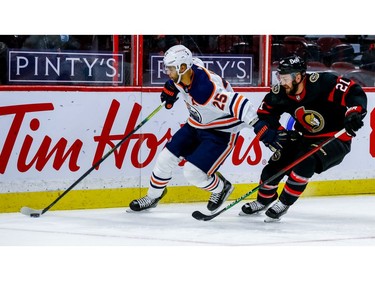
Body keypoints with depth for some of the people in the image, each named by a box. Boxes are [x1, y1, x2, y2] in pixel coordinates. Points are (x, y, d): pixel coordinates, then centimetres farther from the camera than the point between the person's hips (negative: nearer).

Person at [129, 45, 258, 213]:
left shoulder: (206, 89, -38)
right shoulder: (182, 76, -11)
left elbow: (236, 103, -43)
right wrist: (171, 88, 19)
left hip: (221, 133, -9)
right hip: (196, 125, 9)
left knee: (193, 173, -14)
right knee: (166, 157, 7)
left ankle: (220, 187, 17)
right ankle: (153, 197, 29)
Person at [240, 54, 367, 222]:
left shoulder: (322, 83, -27)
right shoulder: (279, 94, -10)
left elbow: (355, 93, -27)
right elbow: (262, 117, 1)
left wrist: (354, 114, -42)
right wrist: (278, 134, -13)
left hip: (336, 138, -6)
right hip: (305, 138, 6)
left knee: (306, 162, -30)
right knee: (275, 165, -3)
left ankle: (284, 203, -12)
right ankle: (263, 201, 25)